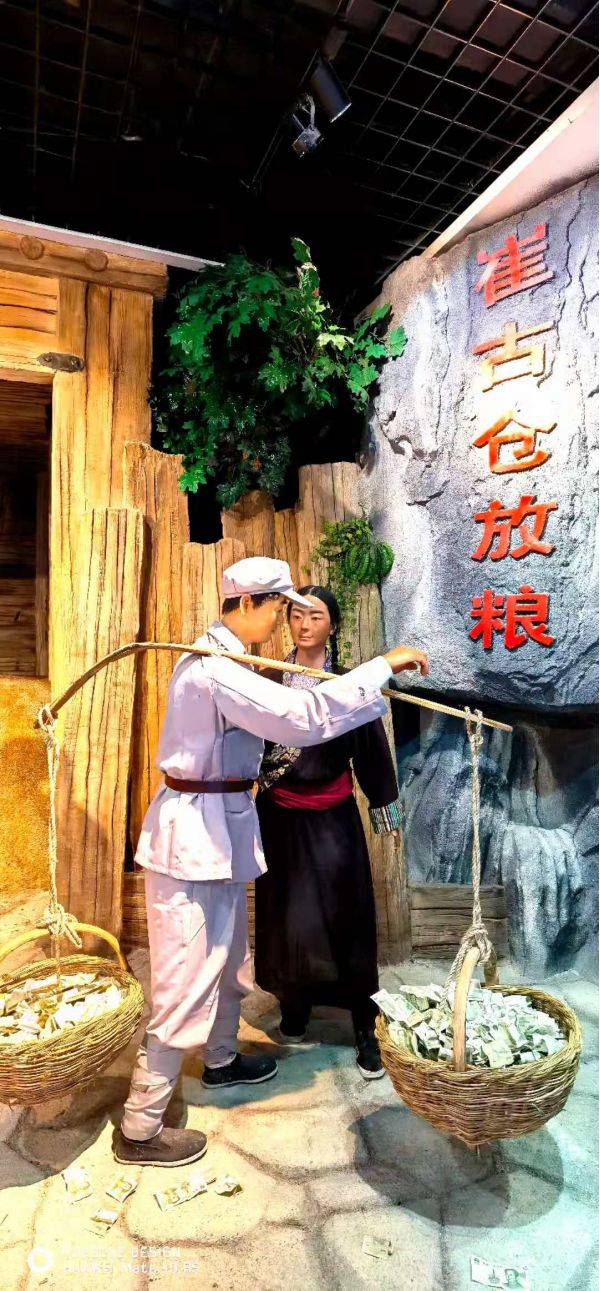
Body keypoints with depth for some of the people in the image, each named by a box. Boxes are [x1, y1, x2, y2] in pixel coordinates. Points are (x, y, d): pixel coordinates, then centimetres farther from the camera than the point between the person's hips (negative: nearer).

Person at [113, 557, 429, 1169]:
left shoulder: (220, 657, 10)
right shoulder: (215, 667, -24)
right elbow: (299, 716, -34)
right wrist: (383, 665, -28)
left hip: (219, 829, 10)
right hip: (193, 834, -10)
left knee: (227, 956, 25)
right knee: (186, 979, 1)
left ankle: (221, 1060, 48)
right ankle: (139, 1128, 19)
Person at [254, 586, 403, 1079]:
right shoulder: (269, 679, -1)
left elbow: (372, 747, 0)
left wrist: (386, 809, 3)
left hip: (331, 818, -2)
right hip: (279, 817, 2)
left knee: (342, 920, 4)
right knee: (282, 917, 13)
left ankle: (365, 1028, 20)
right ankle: (294, 1010, 35)